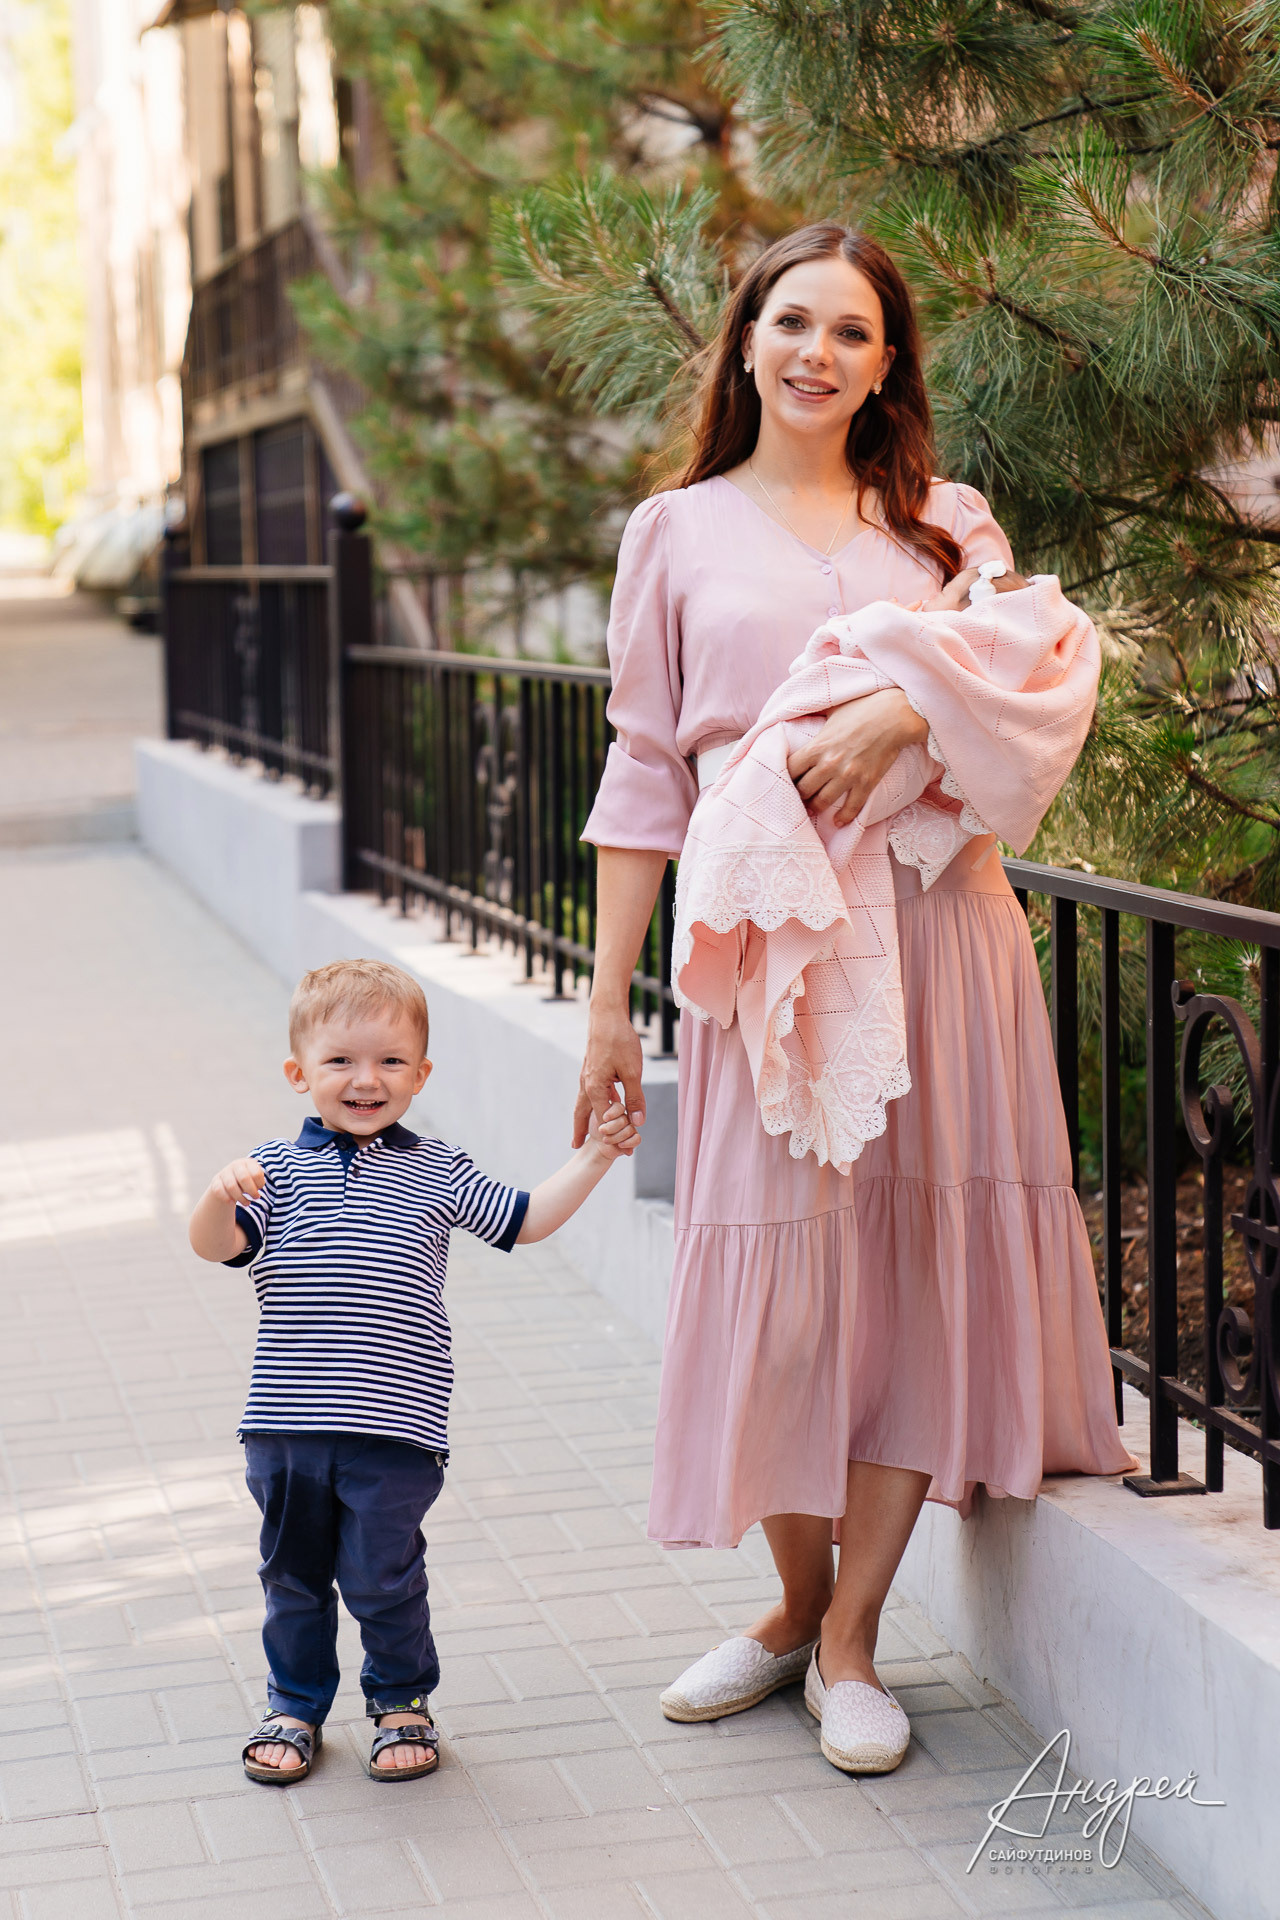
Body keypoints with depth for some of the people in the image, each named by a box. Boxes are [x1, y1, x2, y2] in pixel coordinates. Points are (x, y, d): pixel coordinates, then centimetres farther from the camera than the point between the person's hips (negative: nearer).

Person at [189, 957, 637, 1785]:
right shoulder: (276, 1168, 4)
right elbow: (217, 1247, -7)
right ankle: (294, 1706, 31)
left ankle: (403, 1700, 25)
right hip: (287, 1424, 1)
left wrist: (593, 1157, 4)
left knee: (383, 1577, 2)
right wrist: (221, 1199, -27)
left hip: (394, 1431, -1)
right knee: (293, 1575, 13)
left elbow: (526, 1219, 11)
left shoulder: (438, 1173, 6)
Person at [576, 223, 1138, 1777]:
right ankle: (793, 1607, 19)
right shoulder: (677, 534, 12)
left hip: (935, 926, 1)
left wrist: (898, 714, -22)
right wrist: (609, 999, 4)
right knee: (774, 1257, -2)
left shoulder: (948, 526, 13)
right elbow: (646, 774, 8)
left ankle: (850, 1640, 10)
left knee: (921, 1255, -1)